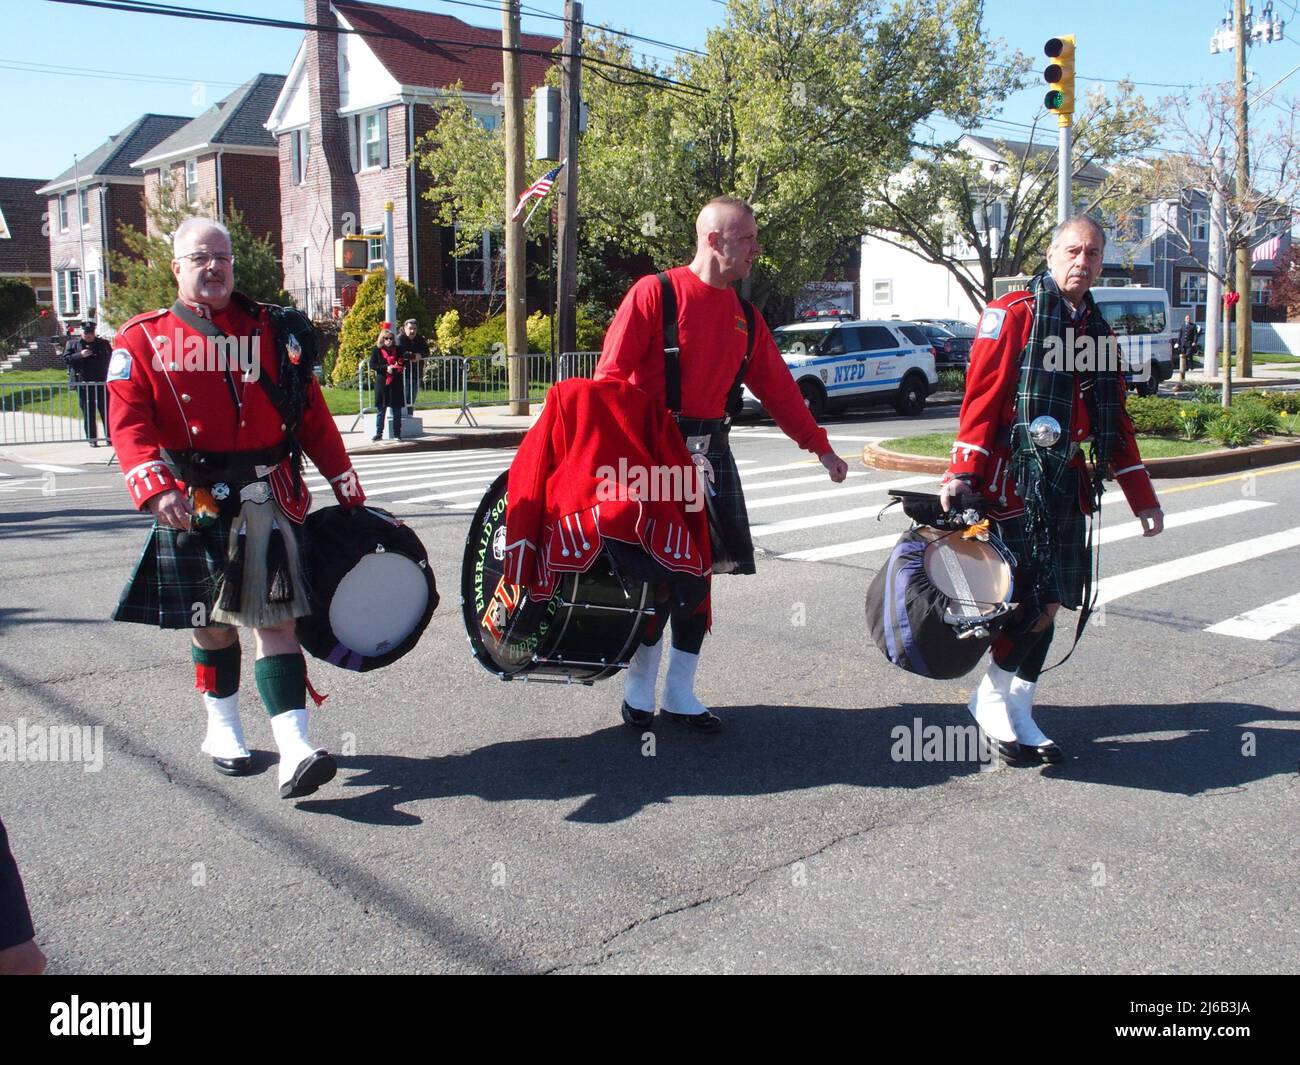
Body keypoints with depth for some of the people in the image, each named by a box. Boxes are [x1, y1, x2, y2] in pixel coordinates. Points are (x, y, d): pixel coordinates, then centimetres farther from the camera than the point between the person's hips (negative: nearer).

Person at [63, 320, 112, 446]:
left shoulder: (103, 343, 8)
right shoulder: (73, 343, 6)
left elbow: (111, 357, 12)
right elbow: (66, 359, 0)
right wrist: (80, 355, -15)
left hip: (101, 383, 0)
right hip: (83, 383, 0)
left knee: (106, 410, 1)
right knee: (88, 412, 3)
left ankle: (110, 436, 7)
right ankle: (92, 438, 9)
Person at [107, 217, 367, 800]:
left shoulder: (273, 329, 8)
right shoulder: (143, 339, 4)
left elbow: (311, 413, 8)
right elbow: (128, 422, -5)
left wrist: (347, 487, 6)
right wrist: (156, 488, -22)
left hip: (267, 501, 0)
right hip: (194, 505, 0)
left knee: (275, 620, -5)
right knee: (211, 621, 12)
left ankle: (295, 751, -10)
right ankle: (223, 729, 32)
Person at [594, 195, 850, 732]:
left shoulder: (745, 318, 13)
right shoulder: (654, 294, -7)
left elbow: (777, 387, 18)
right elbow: (610, 375, -11)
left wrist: (820, 446, 18)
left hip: (710, 457, 6)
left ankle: (680, 693, 19)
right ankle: (638, 690, 16)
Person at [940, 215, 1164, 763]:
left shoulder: (1097, 330, 17)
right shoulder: (1013, 313, -4)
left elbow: (1115, 421, 21)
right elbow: (982, 398, -11)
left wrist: (1143, 497, 20)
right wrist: (963, 472, -20)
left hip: (1067, 483, 7)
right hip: (1012, 479, -7)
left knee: (1049, 601, 7)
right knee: (1035, 603, -9)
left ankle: (1017, 710, 20)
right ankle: (992, 698, 11)